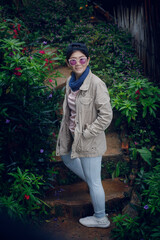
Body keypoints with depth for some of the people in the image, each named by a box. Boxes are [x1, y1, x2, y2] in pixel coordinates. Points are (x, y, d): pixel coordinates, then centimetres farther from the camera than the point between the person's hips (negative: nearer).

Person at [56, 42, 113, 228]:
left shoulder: (96, 84, -24)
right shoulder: (71, 81, 1)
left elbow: (106, 116, -24)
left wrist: (86, 134, -19)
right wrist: (67, 130, 9)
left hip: (90, 140, -8)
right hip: (73, 134, 9)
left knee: (93, 181, 7)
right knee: (67, 159, 32)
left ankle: (100, 219, 30)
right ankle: (92, 183, 52)